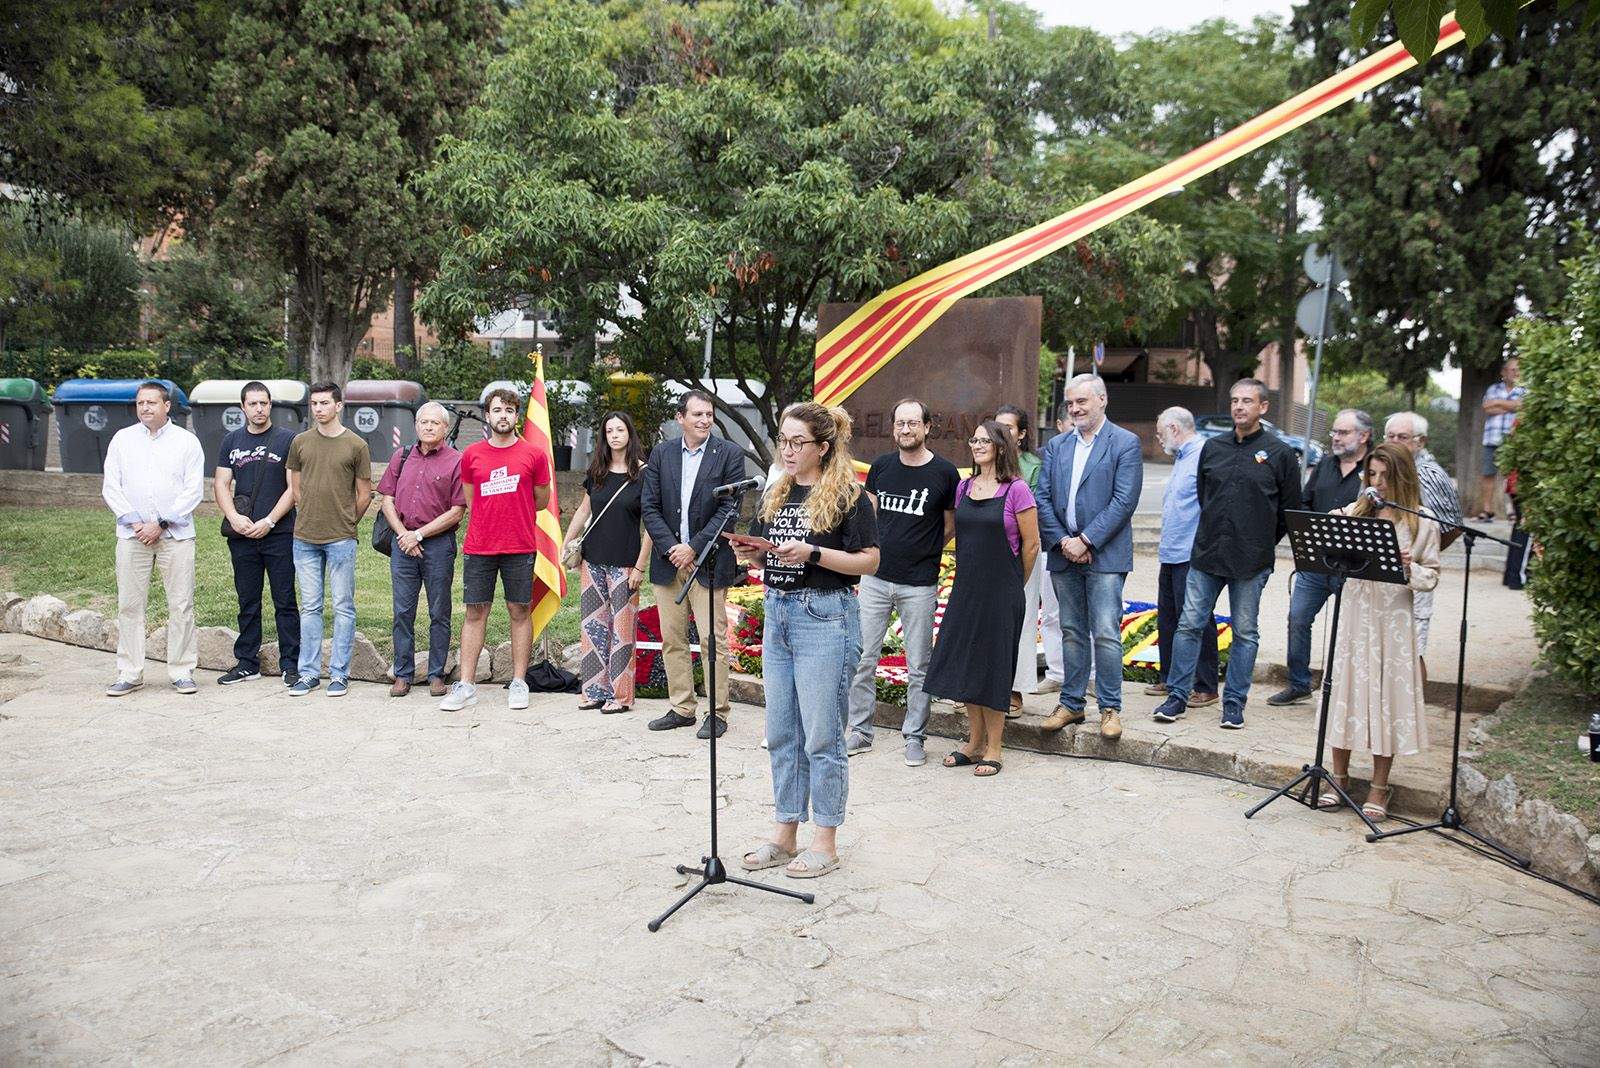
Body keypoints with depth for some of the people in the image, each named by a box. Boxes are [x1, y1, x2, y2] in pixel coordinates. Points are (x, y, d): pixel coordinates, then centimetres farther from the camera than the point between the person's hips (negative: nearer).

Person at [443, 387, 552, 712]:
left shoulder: (533, 454, 1)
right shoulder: (471, 455, 6)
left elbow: (541, 501, 11)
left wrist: (513, 514, 12)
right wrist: (493, 516, 12)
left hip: (520, 548, -1)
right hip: (478, 548, 1)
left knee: (520, 612, 5)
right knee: (475, 613, 4)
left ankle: (519, 682, 12)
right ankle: (466, 685, 8)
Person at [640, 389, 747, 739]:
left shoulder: (730, 455, -2)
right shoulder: (661, 454, 7)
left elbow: (730, 508, -7)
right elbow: (649, 506, 5)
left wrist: (694, 547, -12)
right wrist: (670, 548, -8)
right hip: (668, 561, 4)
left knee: (714, 639, -3)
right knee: (672, 640, 9)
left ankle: (717, 713, 7)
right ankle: (681, 708, 20)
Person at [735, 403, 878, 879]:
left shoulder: (847, 494, -7)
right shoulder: (775, 494, 13)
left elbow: (869, 560, -10)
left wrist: (812, 554, -19)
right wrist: (749, 553, -3)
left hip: (826, 617, -7)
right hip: (778, 613, 7)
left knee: (821, 736, 0)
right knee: (781, 734, 11)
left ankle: (826, 843, 12)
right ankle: (784, 835, 22)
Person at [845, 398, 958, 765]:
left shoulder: (944, 473, -5)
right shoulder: (881, 466, 5)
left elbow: (950, 527, 6)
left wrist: (922, 554, 6)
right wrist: (874, 554, 6)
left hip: (919, 586, -3)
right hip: (875, 579, 3)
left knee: (918, 666, 6)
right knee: (862, 658, 5)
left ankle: (915, 737, 19)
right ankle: (860, 731, 18)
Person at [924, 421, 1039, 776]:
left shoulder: (1016, 490, -10)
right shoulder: (964, 487, 7)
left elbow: (1031, 544, -5)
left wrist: (1014, 585, 5)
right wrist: (967, 577, 17)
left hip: (1001, 591, -6)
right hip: (966, 587, 6)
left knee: (993, 666, 1)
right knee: (964, 662, 9)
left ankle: (993, 749, 13)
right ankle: (974, 742, 22)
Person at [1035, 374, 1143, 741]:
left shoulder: (1126, 443, -3)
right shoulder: (1056, 446, 12)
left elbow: (1124, 501, -11)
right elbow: (1043, 498, 6)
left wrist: (1086, 541, -15)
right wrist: (1062, 541, -7)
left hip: (1104, 555, -5)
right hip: (1064, 555, 5)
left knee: (1106, 634, -5)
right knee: (1072, 632, 12)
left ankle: (1110, 708, 6)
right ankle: (1071, 703, 20)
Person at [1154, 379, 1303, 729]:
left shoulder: (1280, 454, -1)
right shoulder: (1213, 448, 9)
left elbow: (1291, 510, 4)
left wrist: (1262, 544, 5)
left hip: (1252, 562, -3)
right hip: (1207, 555, 3)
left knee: (1245, 632, 6)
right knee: (1189, 624, 2)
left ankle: (1234, 703, 15)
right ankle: (1177, 695, 11)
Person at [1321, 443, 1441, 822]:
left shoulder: (1422, 524, 0)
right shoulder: (1355, 512, 6)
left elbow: (1431, 576, 1)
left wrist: (1409, 568, -18)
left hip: (1394, 619, -2)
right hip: (1354, 612, 2)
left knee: (1387, 695, 2)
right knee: (1346, 689, 6)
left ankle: (1380, 788, 14)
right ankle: (1340, 778, 19)